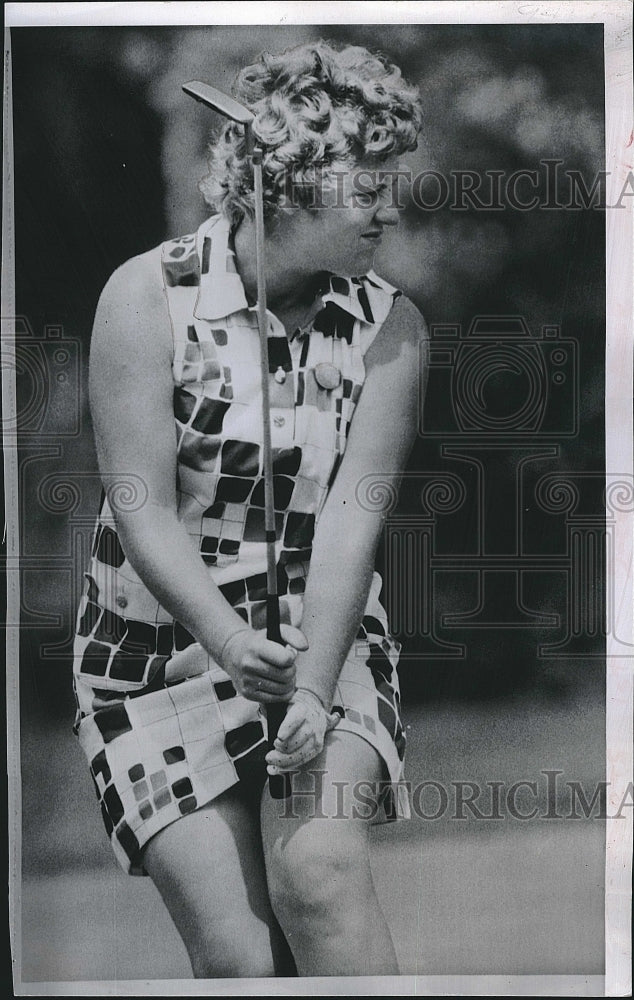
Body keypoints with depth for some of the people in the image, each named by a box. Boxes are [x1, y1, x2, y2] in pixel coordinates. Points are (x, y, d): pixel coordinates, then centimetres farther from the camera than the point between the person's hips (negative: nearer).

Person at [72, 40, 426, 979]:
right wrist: (228, 639, -31)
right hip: (163, 650, -1)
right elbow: (141, 507, -15)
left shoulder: (391, 329, -3)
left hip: (323, 644, 2)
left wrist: (314, 690, -23)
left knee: (320, 870, -24)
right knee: (238, 953, -8)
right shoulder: (149, 297, -10)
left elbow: (352, 514, -12)